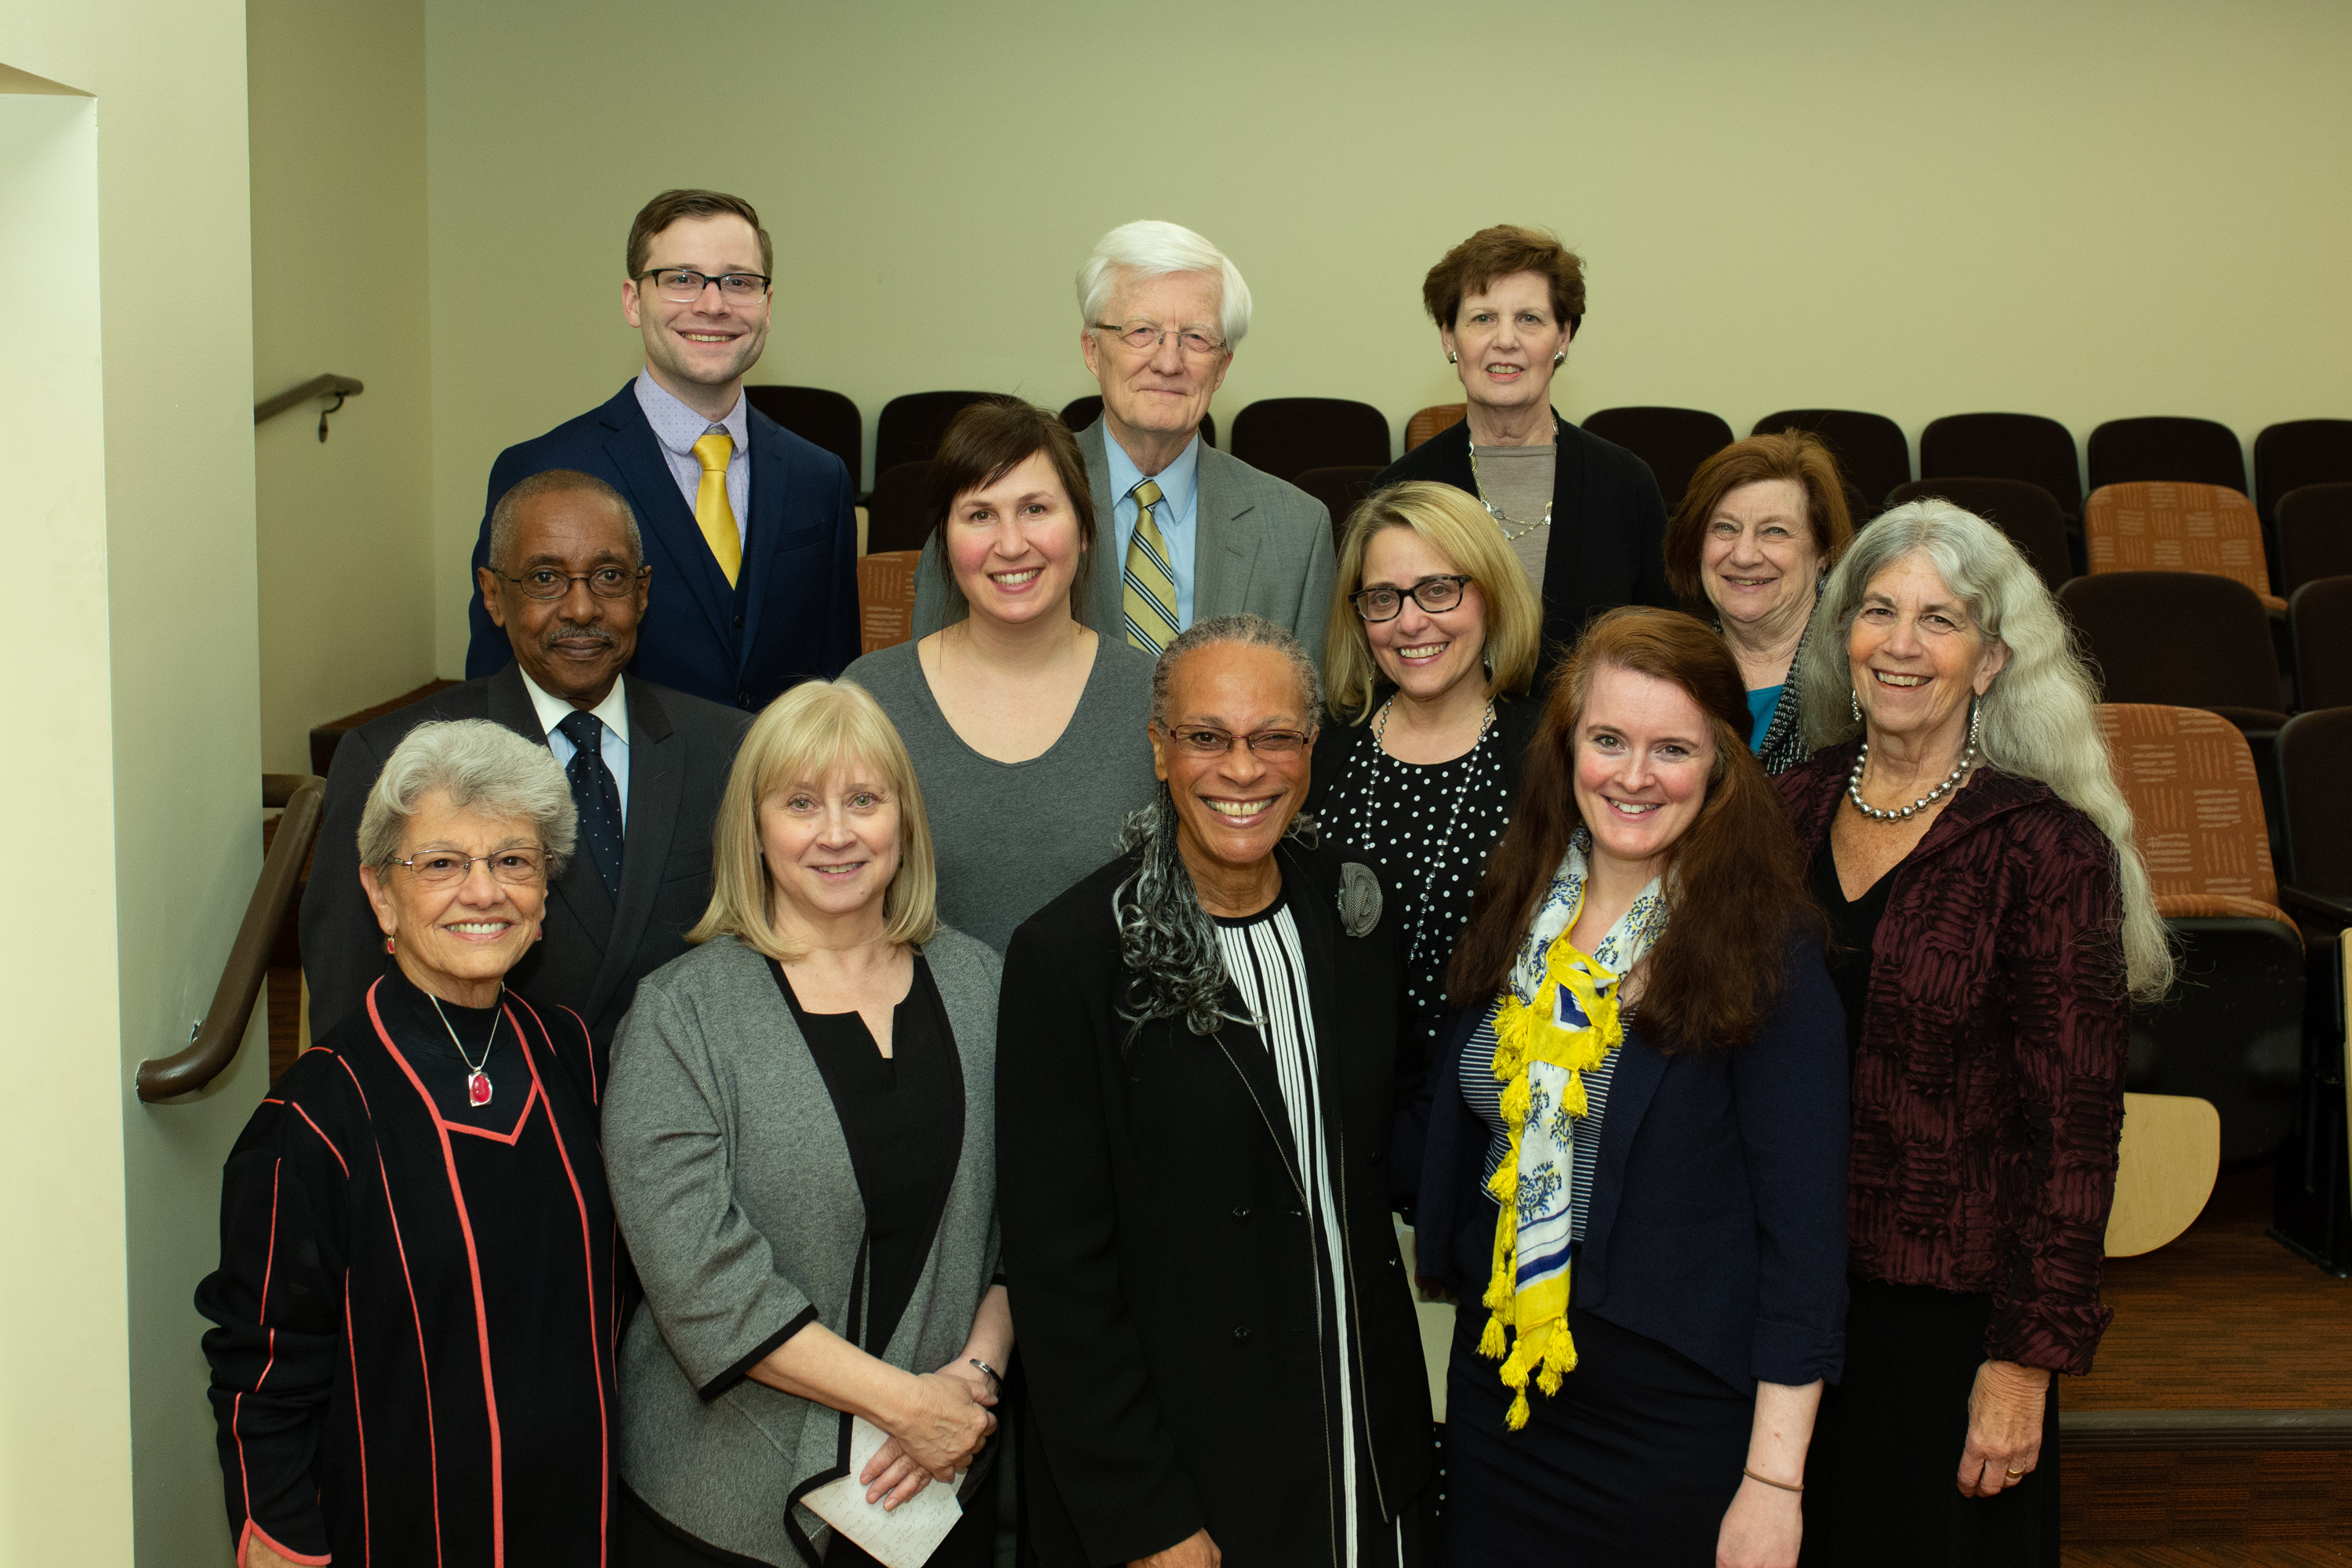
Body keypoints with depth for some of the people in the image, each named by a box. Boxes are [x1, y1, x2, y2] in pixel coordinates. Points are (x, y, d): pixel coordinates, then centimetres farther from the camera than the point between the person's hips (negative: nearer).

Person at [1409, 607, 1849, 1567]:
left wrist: (1774, 1481, -17)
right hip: (1498, 1387, 5)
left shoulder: (1762, 948, -13)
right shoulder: (1516, 913, 2)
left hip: (1679, 1414, -5)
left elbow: (1803, 1225, -15)